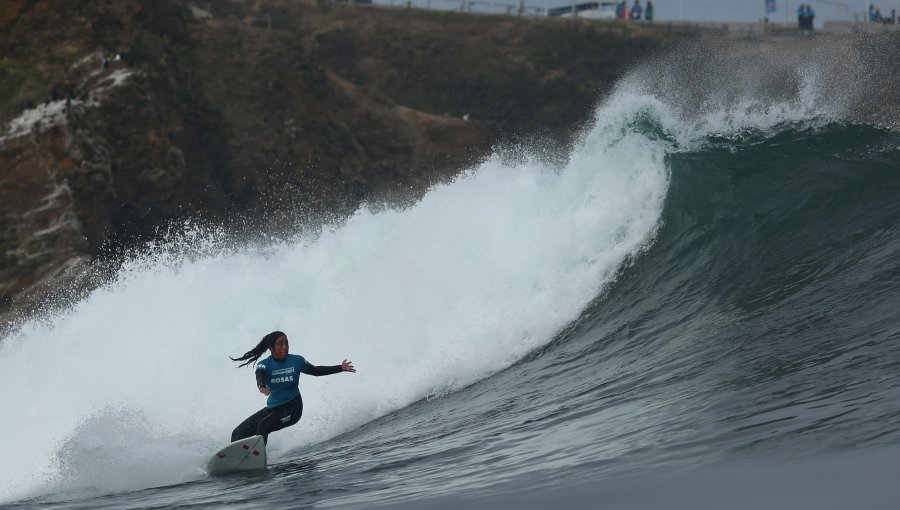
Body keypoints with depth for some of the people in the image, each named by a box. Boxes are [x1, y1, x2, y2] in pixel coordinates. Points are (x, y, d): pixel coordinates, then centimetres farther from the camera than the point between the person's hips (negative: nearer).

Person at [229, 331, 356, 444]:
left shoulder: (297, 361, -4)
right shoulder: (264, 365, -8)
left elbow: (316, 371, 11)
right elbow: (260, 377, -30)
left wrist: (340, 368, 6)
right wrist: (261, 387, -55)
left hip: (292, 408, -3)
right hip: (272, 409, 3)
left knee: (264, 425, -30)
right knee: (238, 433, -3)